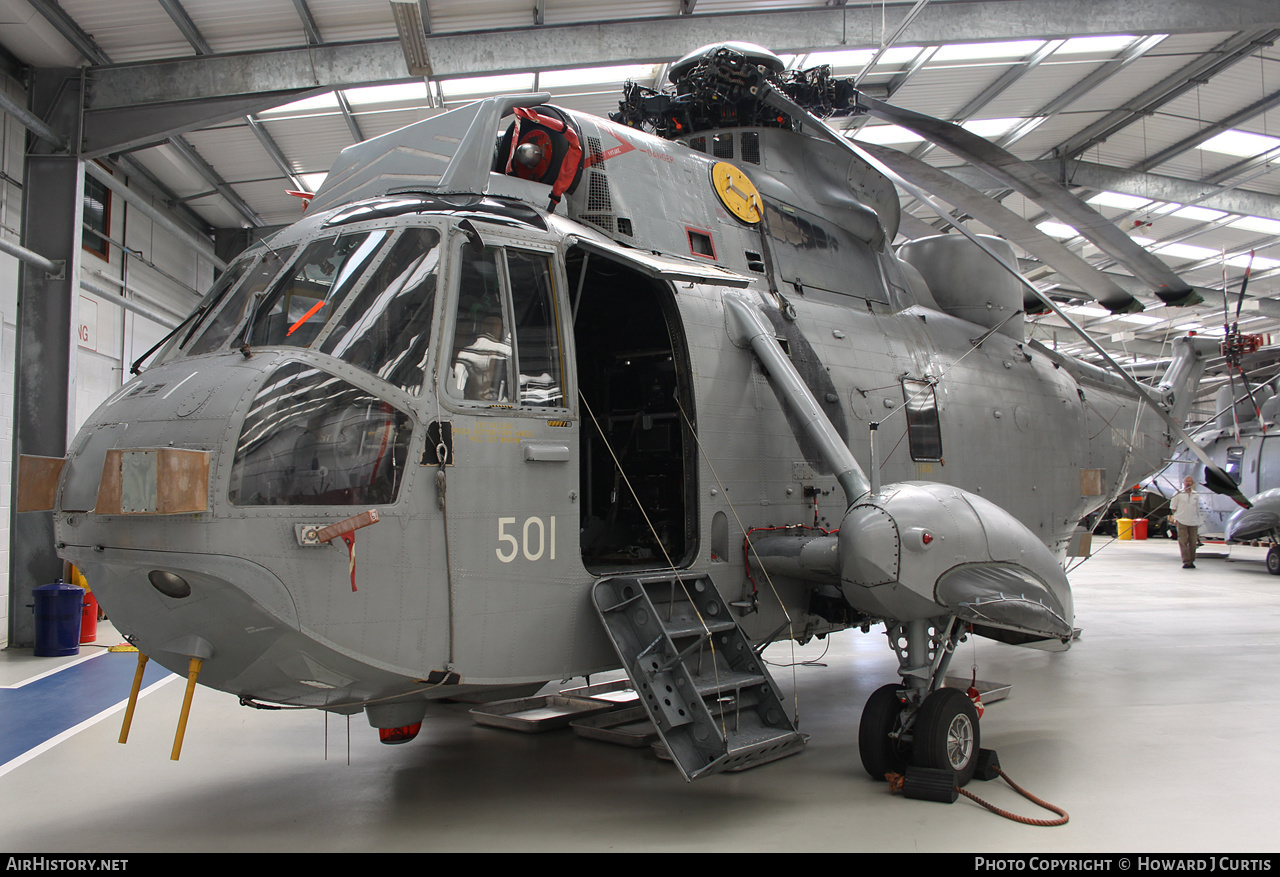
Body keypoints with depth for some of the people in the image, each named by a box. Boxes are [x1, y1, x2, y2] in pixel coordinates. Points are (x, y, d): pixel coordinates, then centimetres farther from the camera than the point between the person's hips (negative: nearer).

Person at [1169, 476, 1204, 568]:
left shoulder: (1195, 495, 14)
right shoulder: (1178, 494, 3)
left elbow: (1197, 509, 21)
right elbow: (1173, 508, 6)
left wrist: (1199, 521, 17)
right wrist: (1176, 517, -1)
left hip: (1193, 522, 3)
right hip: (1181, 521, -3)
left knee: (1193, 542, 3)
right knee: (1183, 541, -9)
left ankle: (1191, 561, 12)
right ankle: (1186, 561, -10)